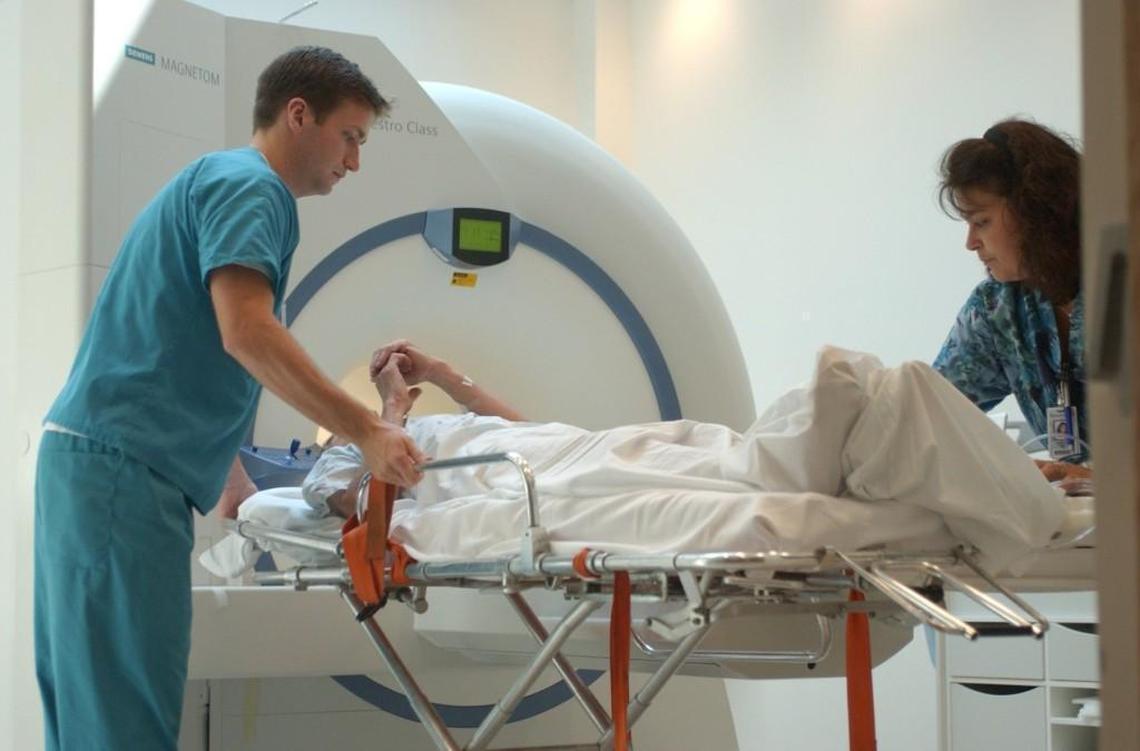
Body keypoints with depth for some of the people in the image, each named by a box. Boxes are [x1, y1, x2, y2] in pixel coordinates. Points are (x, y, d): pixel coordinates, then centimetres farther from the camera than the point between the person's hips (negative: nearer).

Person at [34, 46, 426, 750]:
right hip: (122, 463, -10)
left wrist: (230, 476, 33)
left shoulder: (220, 180, 24)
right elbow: (247, 332, -22)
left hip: (93, 455, 10)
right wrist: (367, 430, -20)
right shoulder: (248, 185, -7)